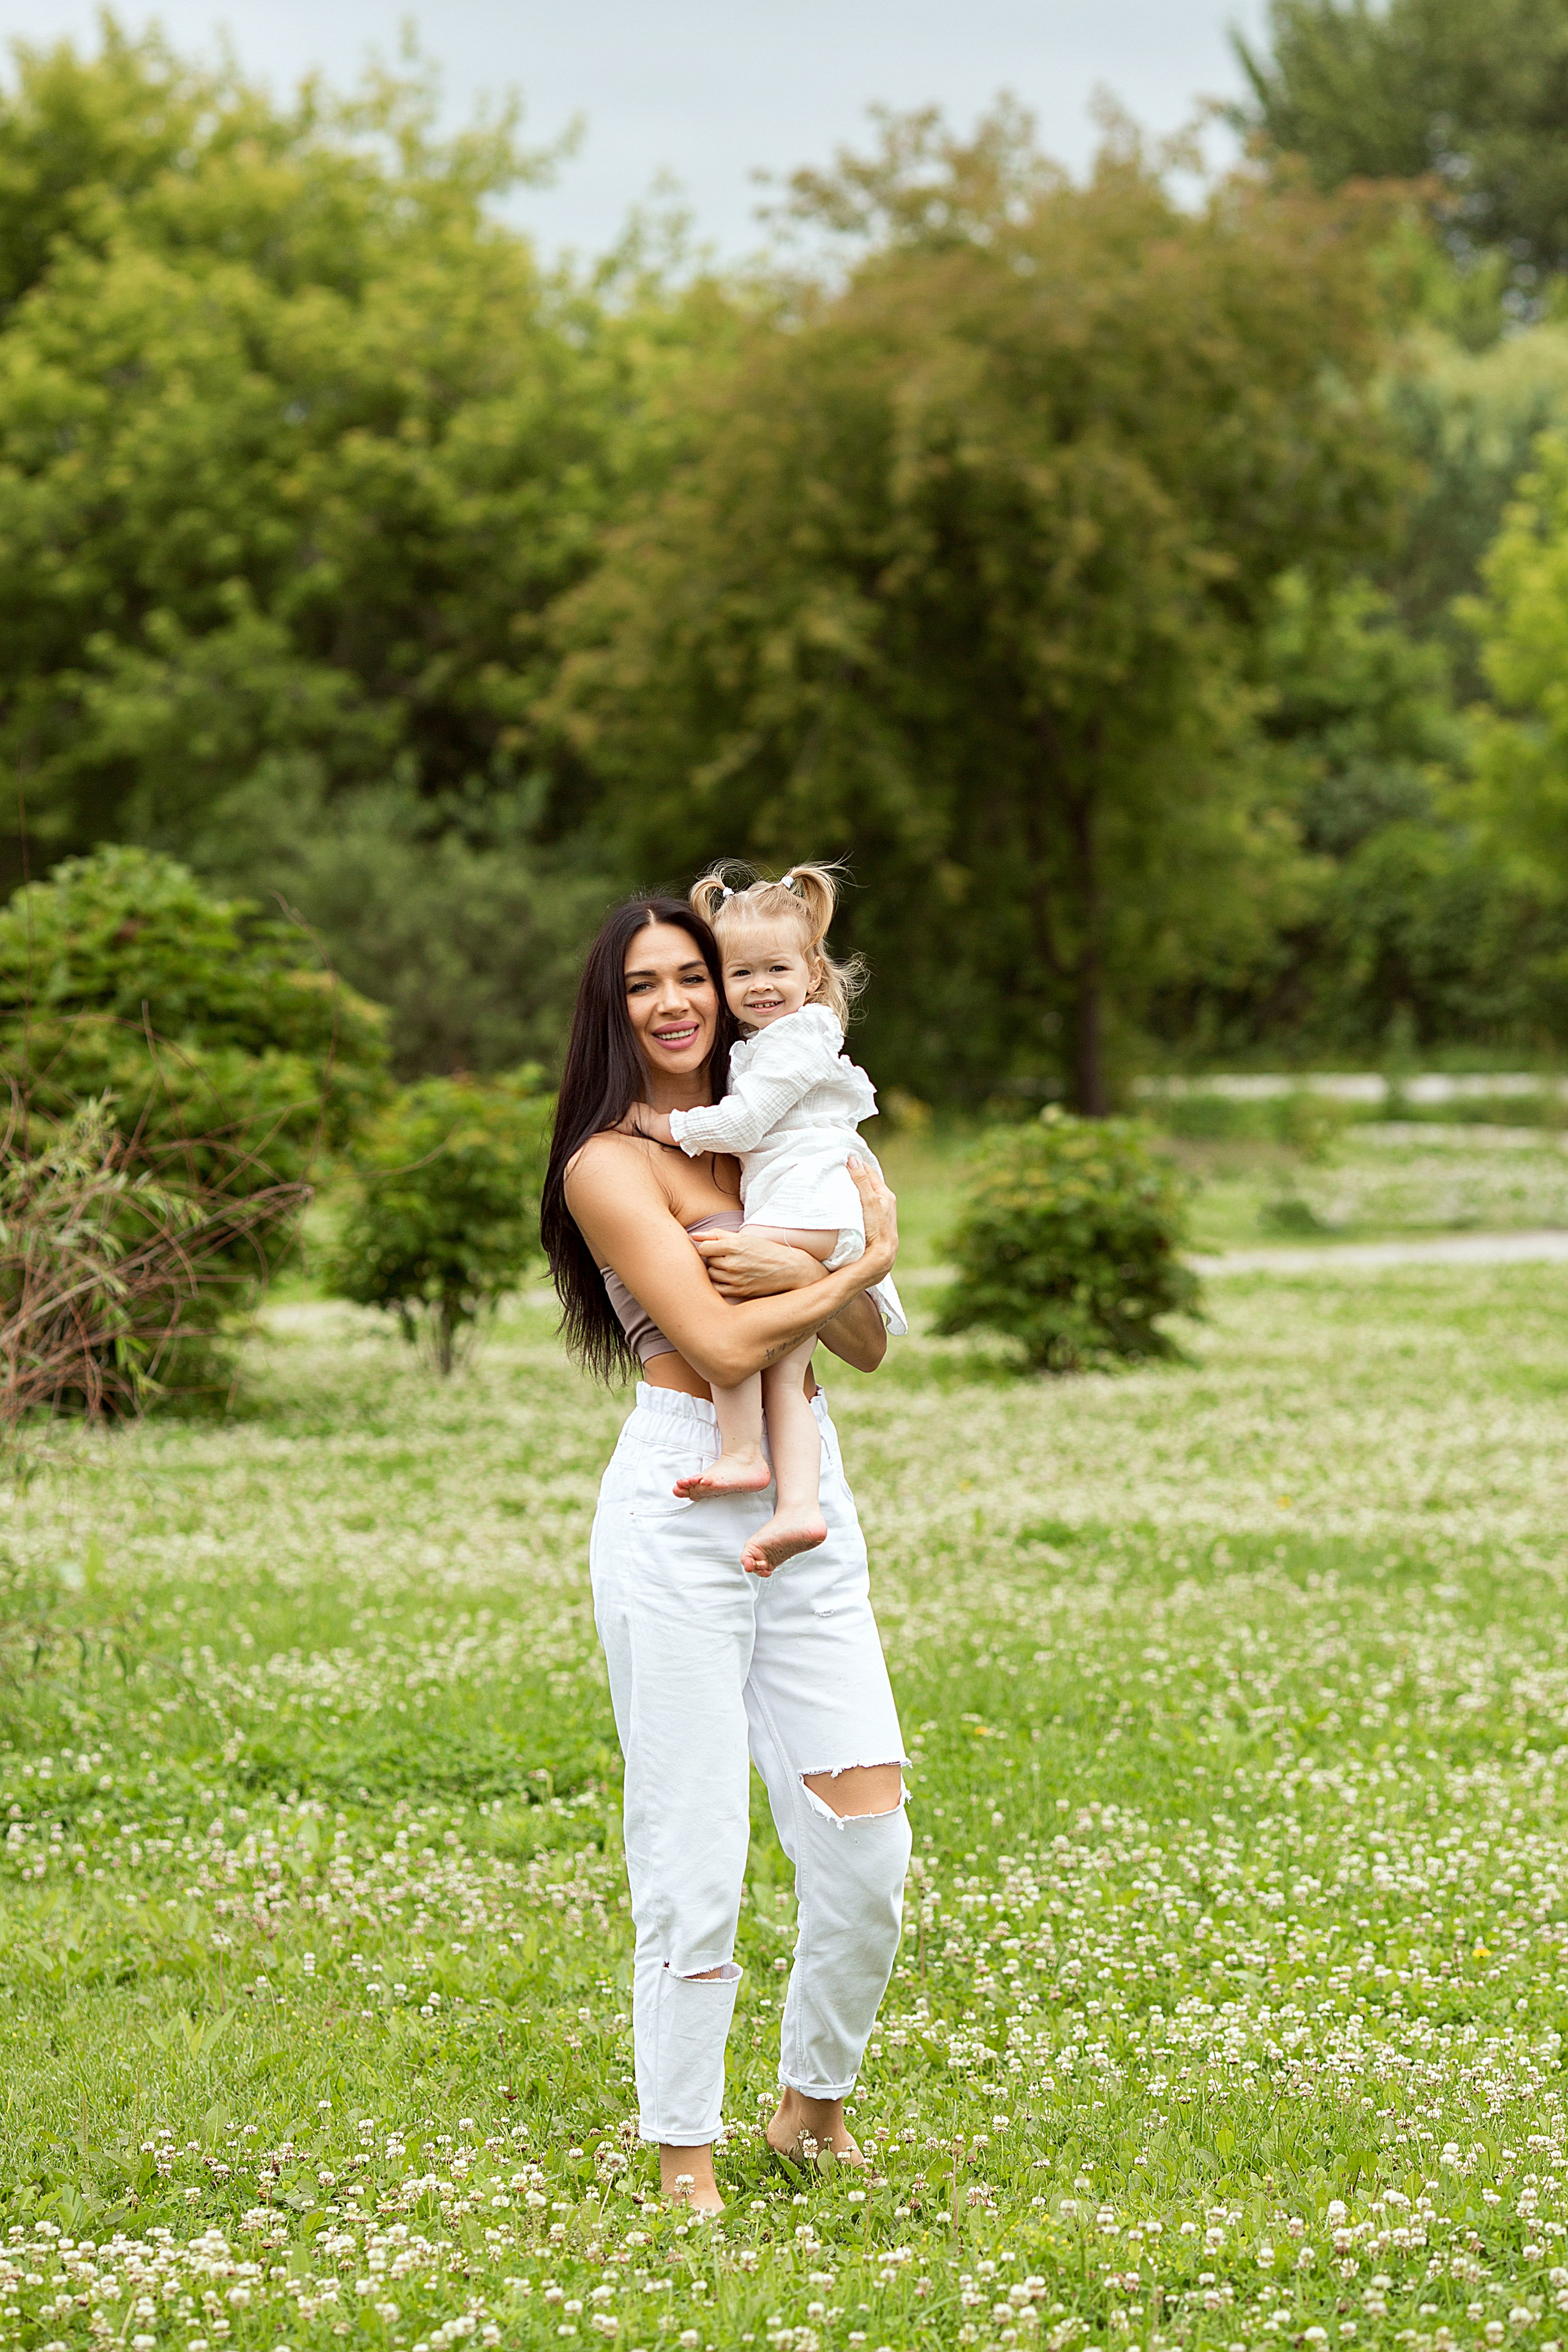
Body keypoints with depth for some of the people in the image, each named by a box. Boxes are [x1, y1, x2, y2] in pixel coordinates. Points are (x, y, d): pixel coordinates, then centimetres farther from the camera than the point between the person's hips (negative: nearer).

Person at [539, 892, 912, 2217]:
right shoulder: (612, 1166, -5)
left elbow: (868, 1349, 10)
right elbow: (719, 1346, -15)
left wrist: (791, 1268, -10)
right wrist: (862, 1263, -4)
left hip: (811, 1510, 6)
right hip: (682, 1508, -6)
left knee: (868, 1842, 3)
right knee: (693, 1849, -4)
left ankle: (815, 2096, 24)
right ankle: (684, 2152, 7)